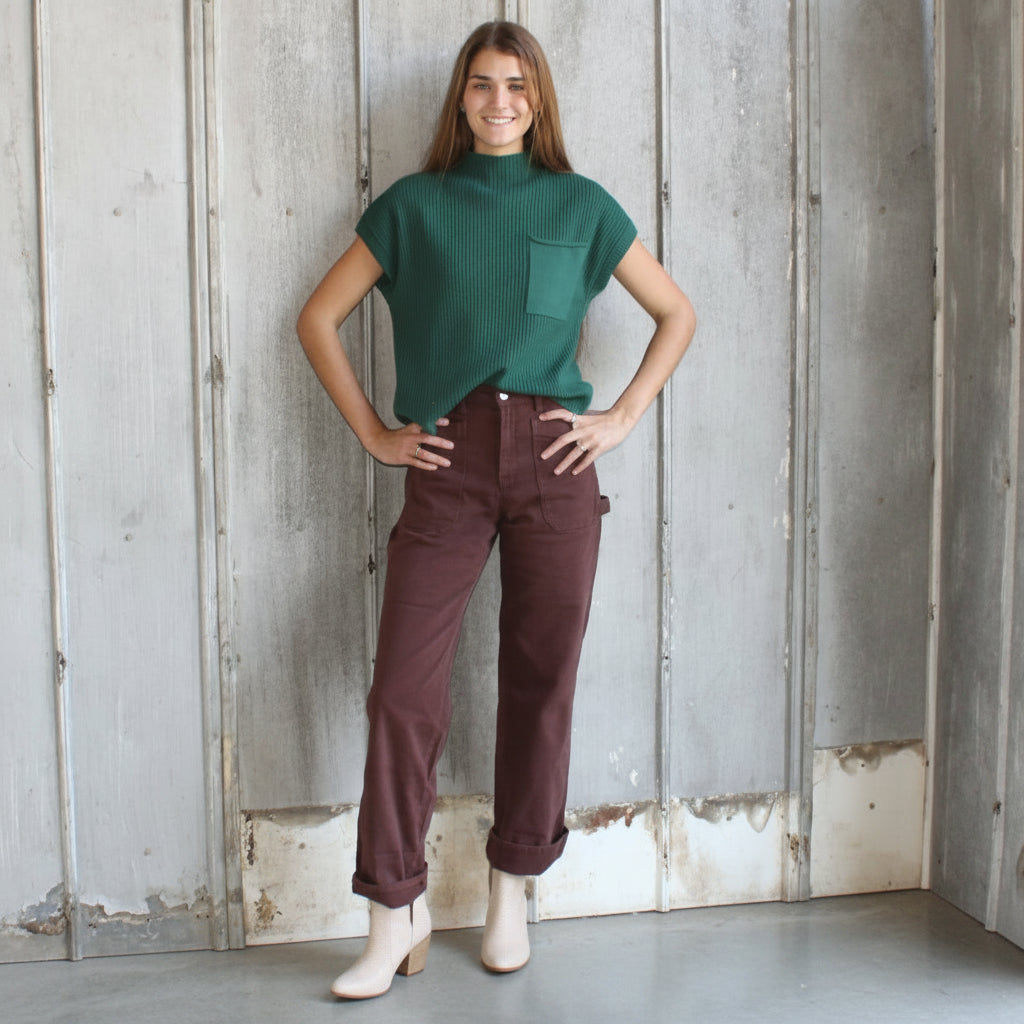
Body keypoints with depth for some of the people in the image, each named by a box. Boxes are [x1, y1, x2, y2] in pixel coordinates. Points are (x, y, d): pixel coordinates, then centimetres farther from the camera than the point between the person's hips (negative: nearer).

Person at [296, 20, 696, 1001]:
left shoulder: (580, 204, 11)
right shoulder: (412, 205, 10)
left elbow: (676, 312, 16)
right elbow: (319, 317, 12)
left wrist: (622, 417, 5)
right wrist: (373, 432, 5)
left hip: (552, 458, 1)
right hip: (446, 464, 0)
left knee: (540, 681, 5)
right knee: (404, 688, -6)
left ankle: (512, 889, 23)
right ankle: (397, 915, 9)